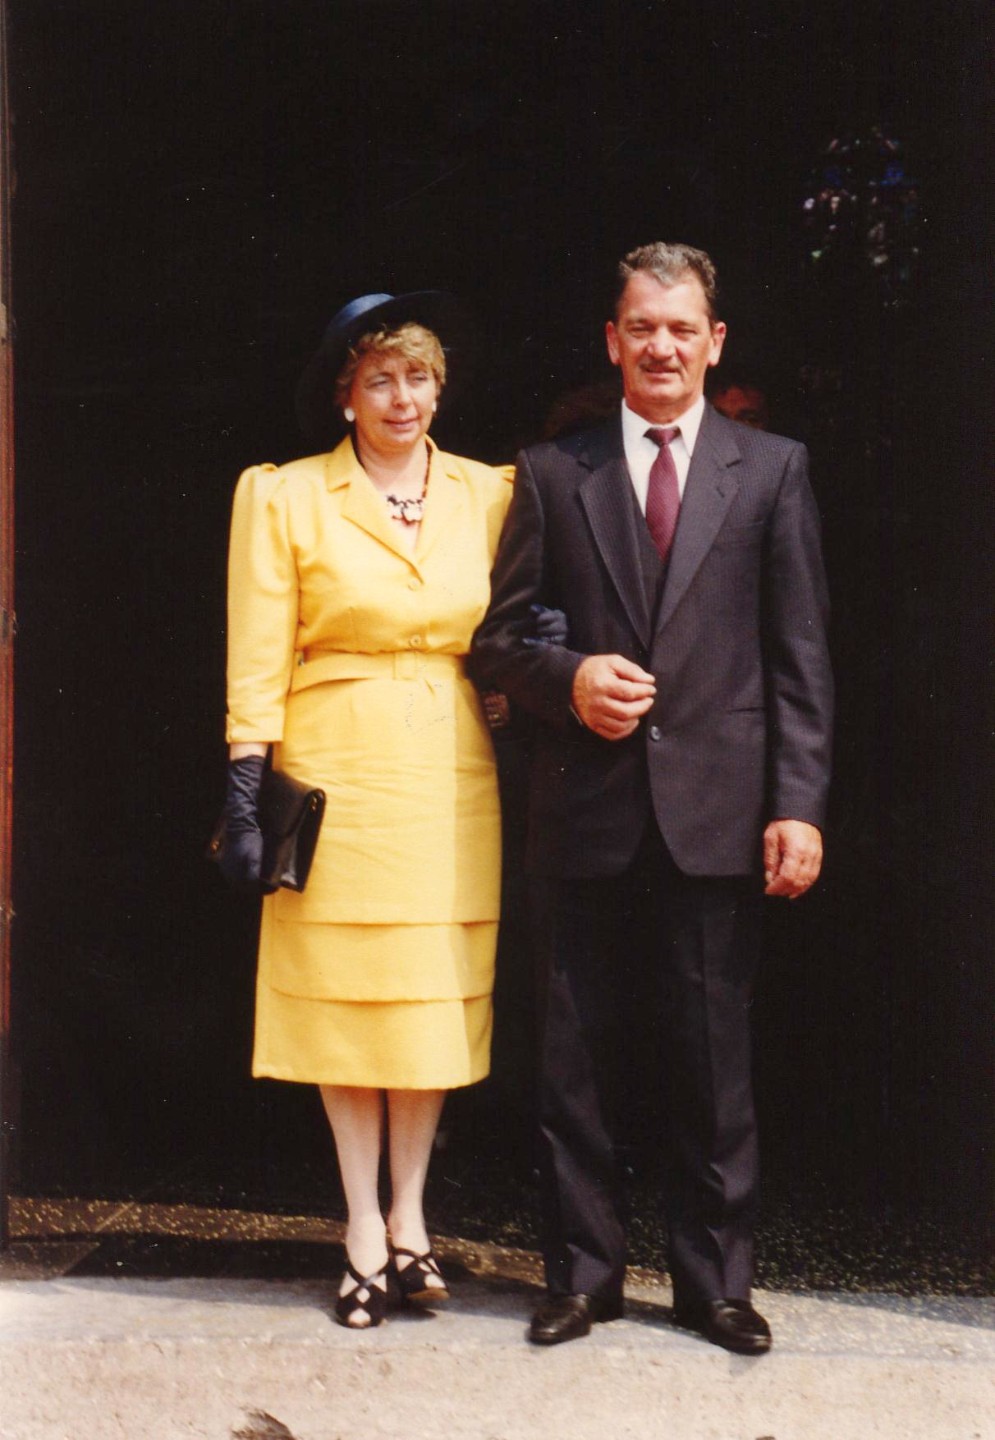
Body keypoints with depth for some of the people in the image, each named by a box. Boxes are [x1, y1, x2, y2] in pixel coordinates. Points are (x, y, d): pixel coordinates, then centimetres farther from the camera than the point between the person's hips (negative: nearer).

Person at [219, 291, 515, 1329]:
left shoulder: (487, 494, 9)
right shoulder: (283, 498, 1)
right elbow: (257, 664, -2)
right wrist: (246, 794, -7)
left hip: (453, 779, 3)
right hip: (340, 776, -2)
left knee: (436, 997, 5)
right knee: (344, 998, 3)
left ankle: (409, 1216, 19)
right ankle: (364, 1229, 14)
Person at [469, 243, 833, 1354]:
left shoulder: (771, 471, 7)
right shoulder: (552, 473, 8)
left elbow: (800, 656, 3)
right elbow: (494, 637, 9)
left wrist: (798, 805, -5)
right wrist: (567, 679, -12)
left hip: (715, 818, -1)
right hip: (586, 816, 1)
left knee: (713, 1069, 5)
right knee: (578, 1066, 7)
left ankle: (714, 1281, 19)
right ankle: (583, 1274, 21)